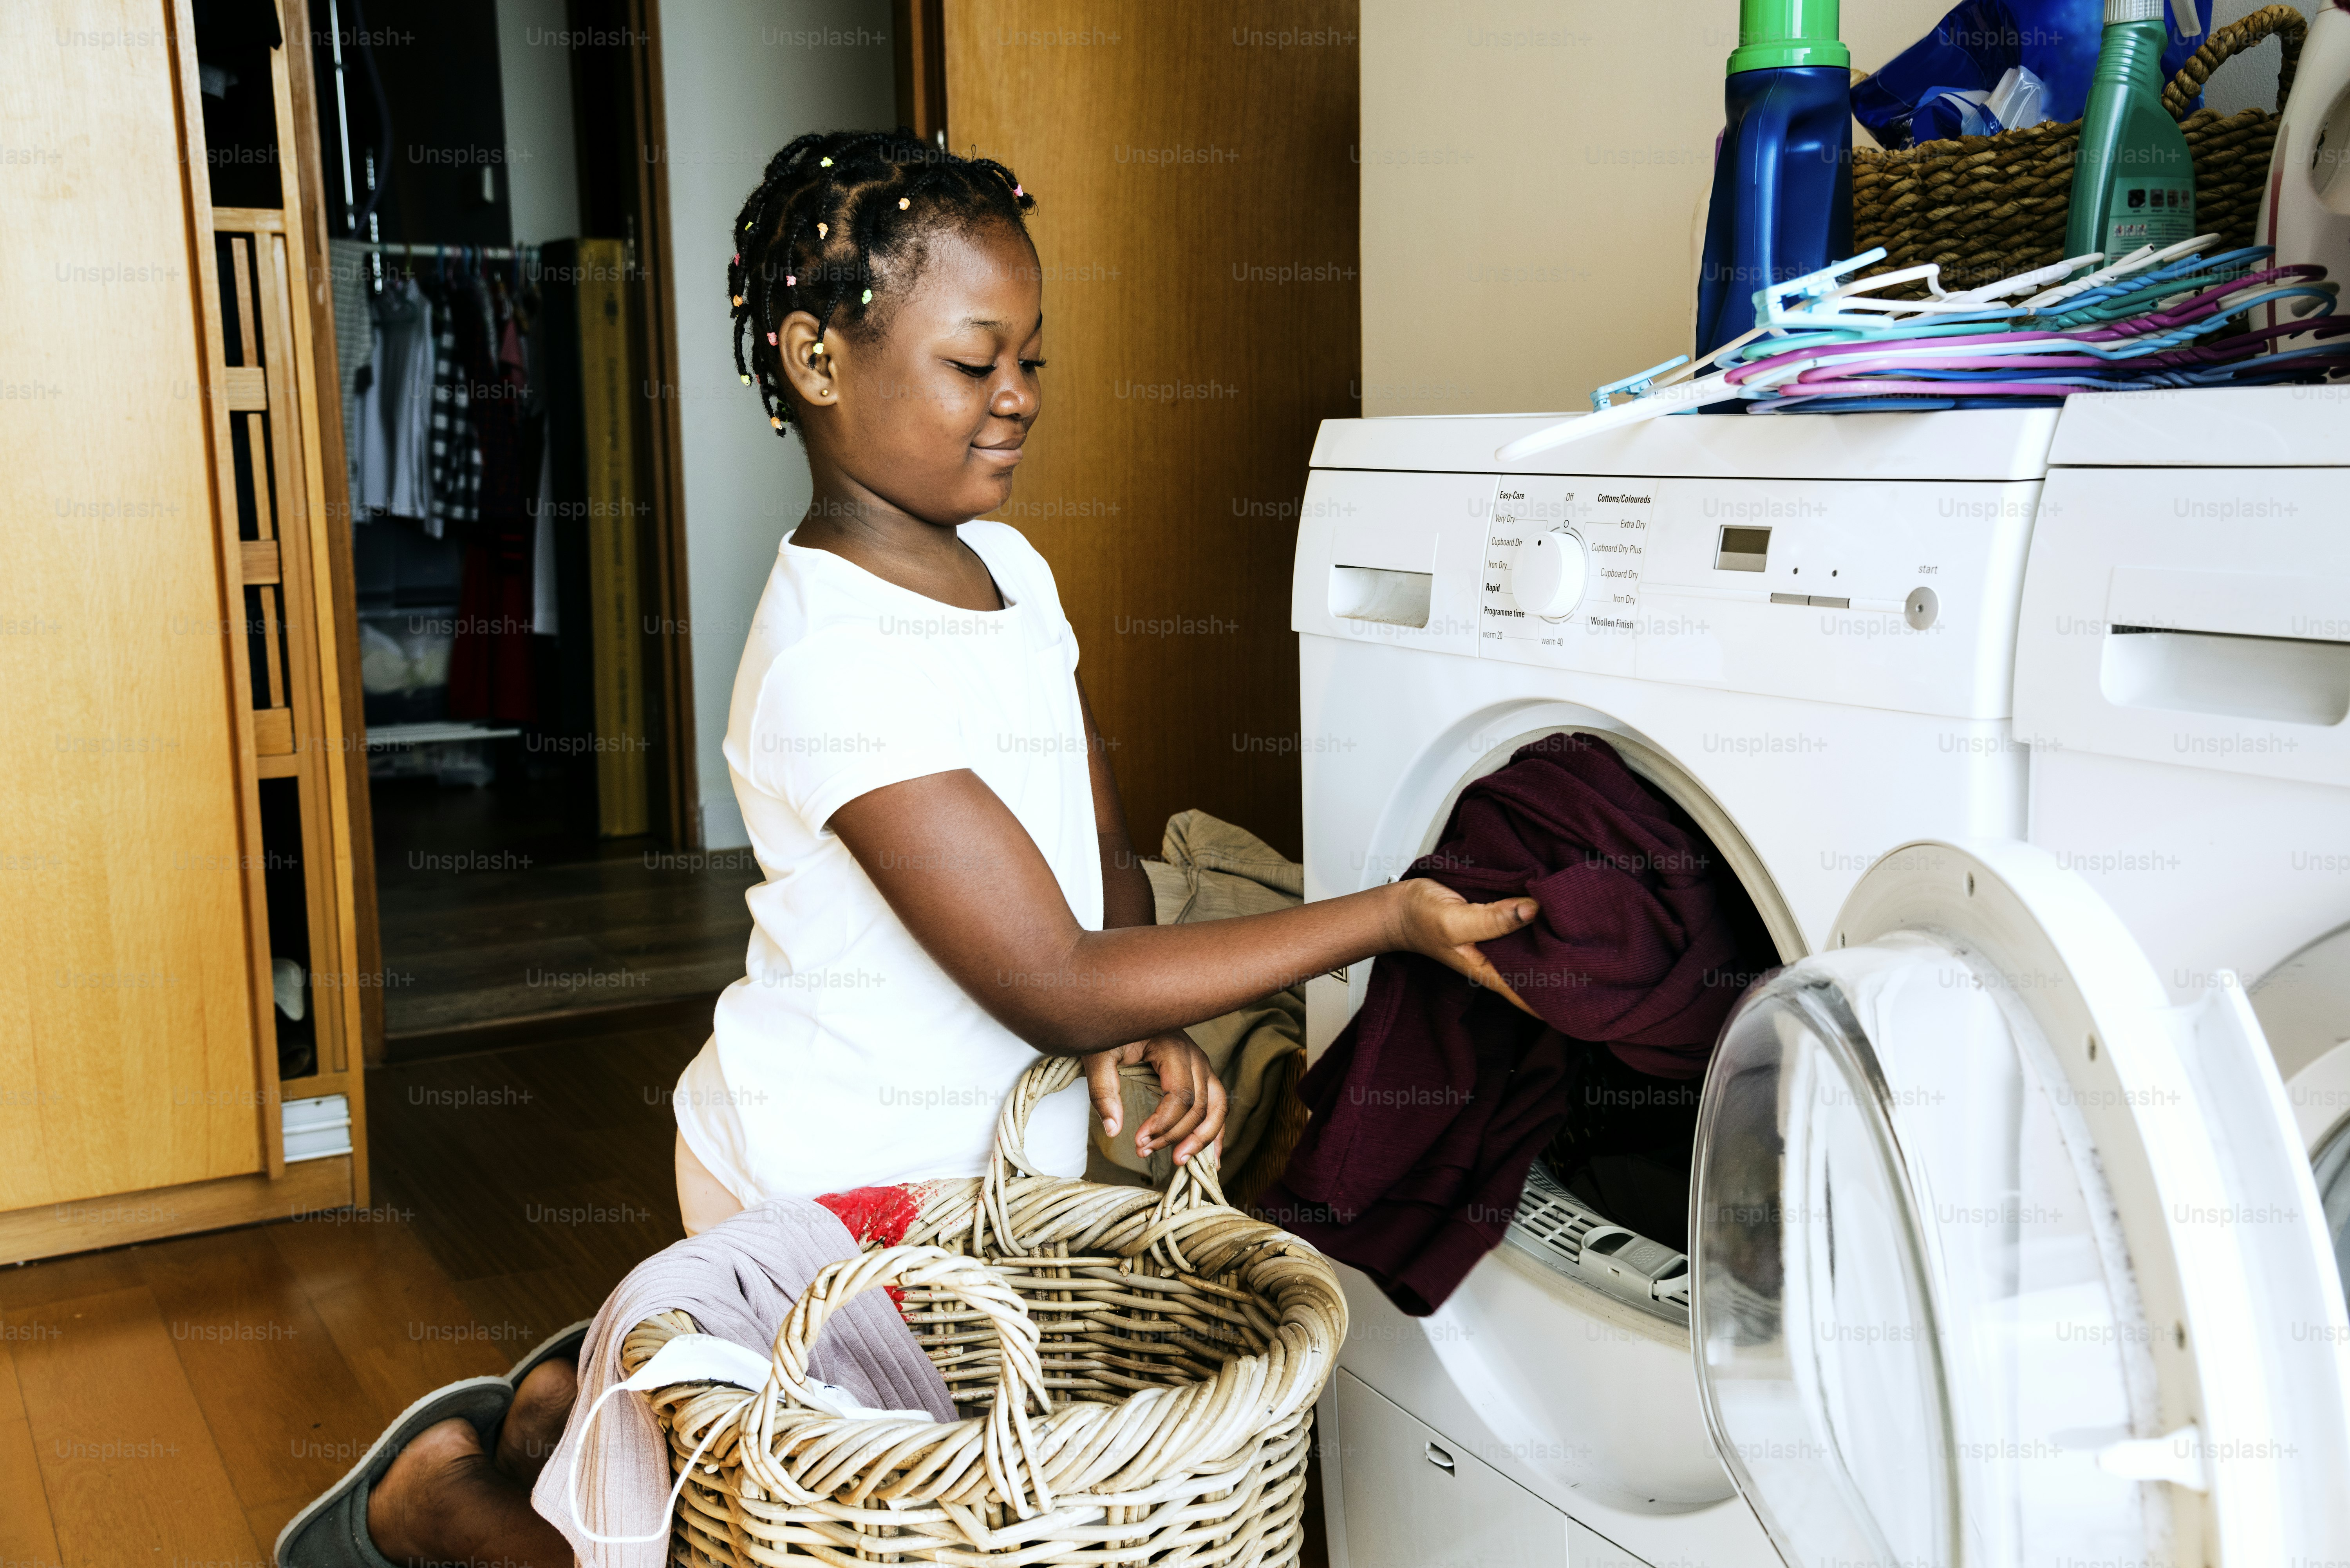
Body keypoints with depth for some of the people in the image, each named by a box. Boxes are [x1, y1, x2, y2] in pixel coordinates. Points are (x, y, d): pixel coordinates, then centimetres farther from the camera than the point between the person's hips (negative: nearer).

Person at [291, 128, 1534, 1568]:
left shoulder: (1012, 571, 1)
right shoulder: (838, 661, -29)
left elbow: (1099, 855, 4)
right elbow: (1054, 988, -30)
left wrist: (1149, 1024, -16)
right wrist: (1389, 919, -28)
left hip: (980, 1161, 8)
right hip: (831, 1188, -8)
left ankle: (585, 1404, 37)